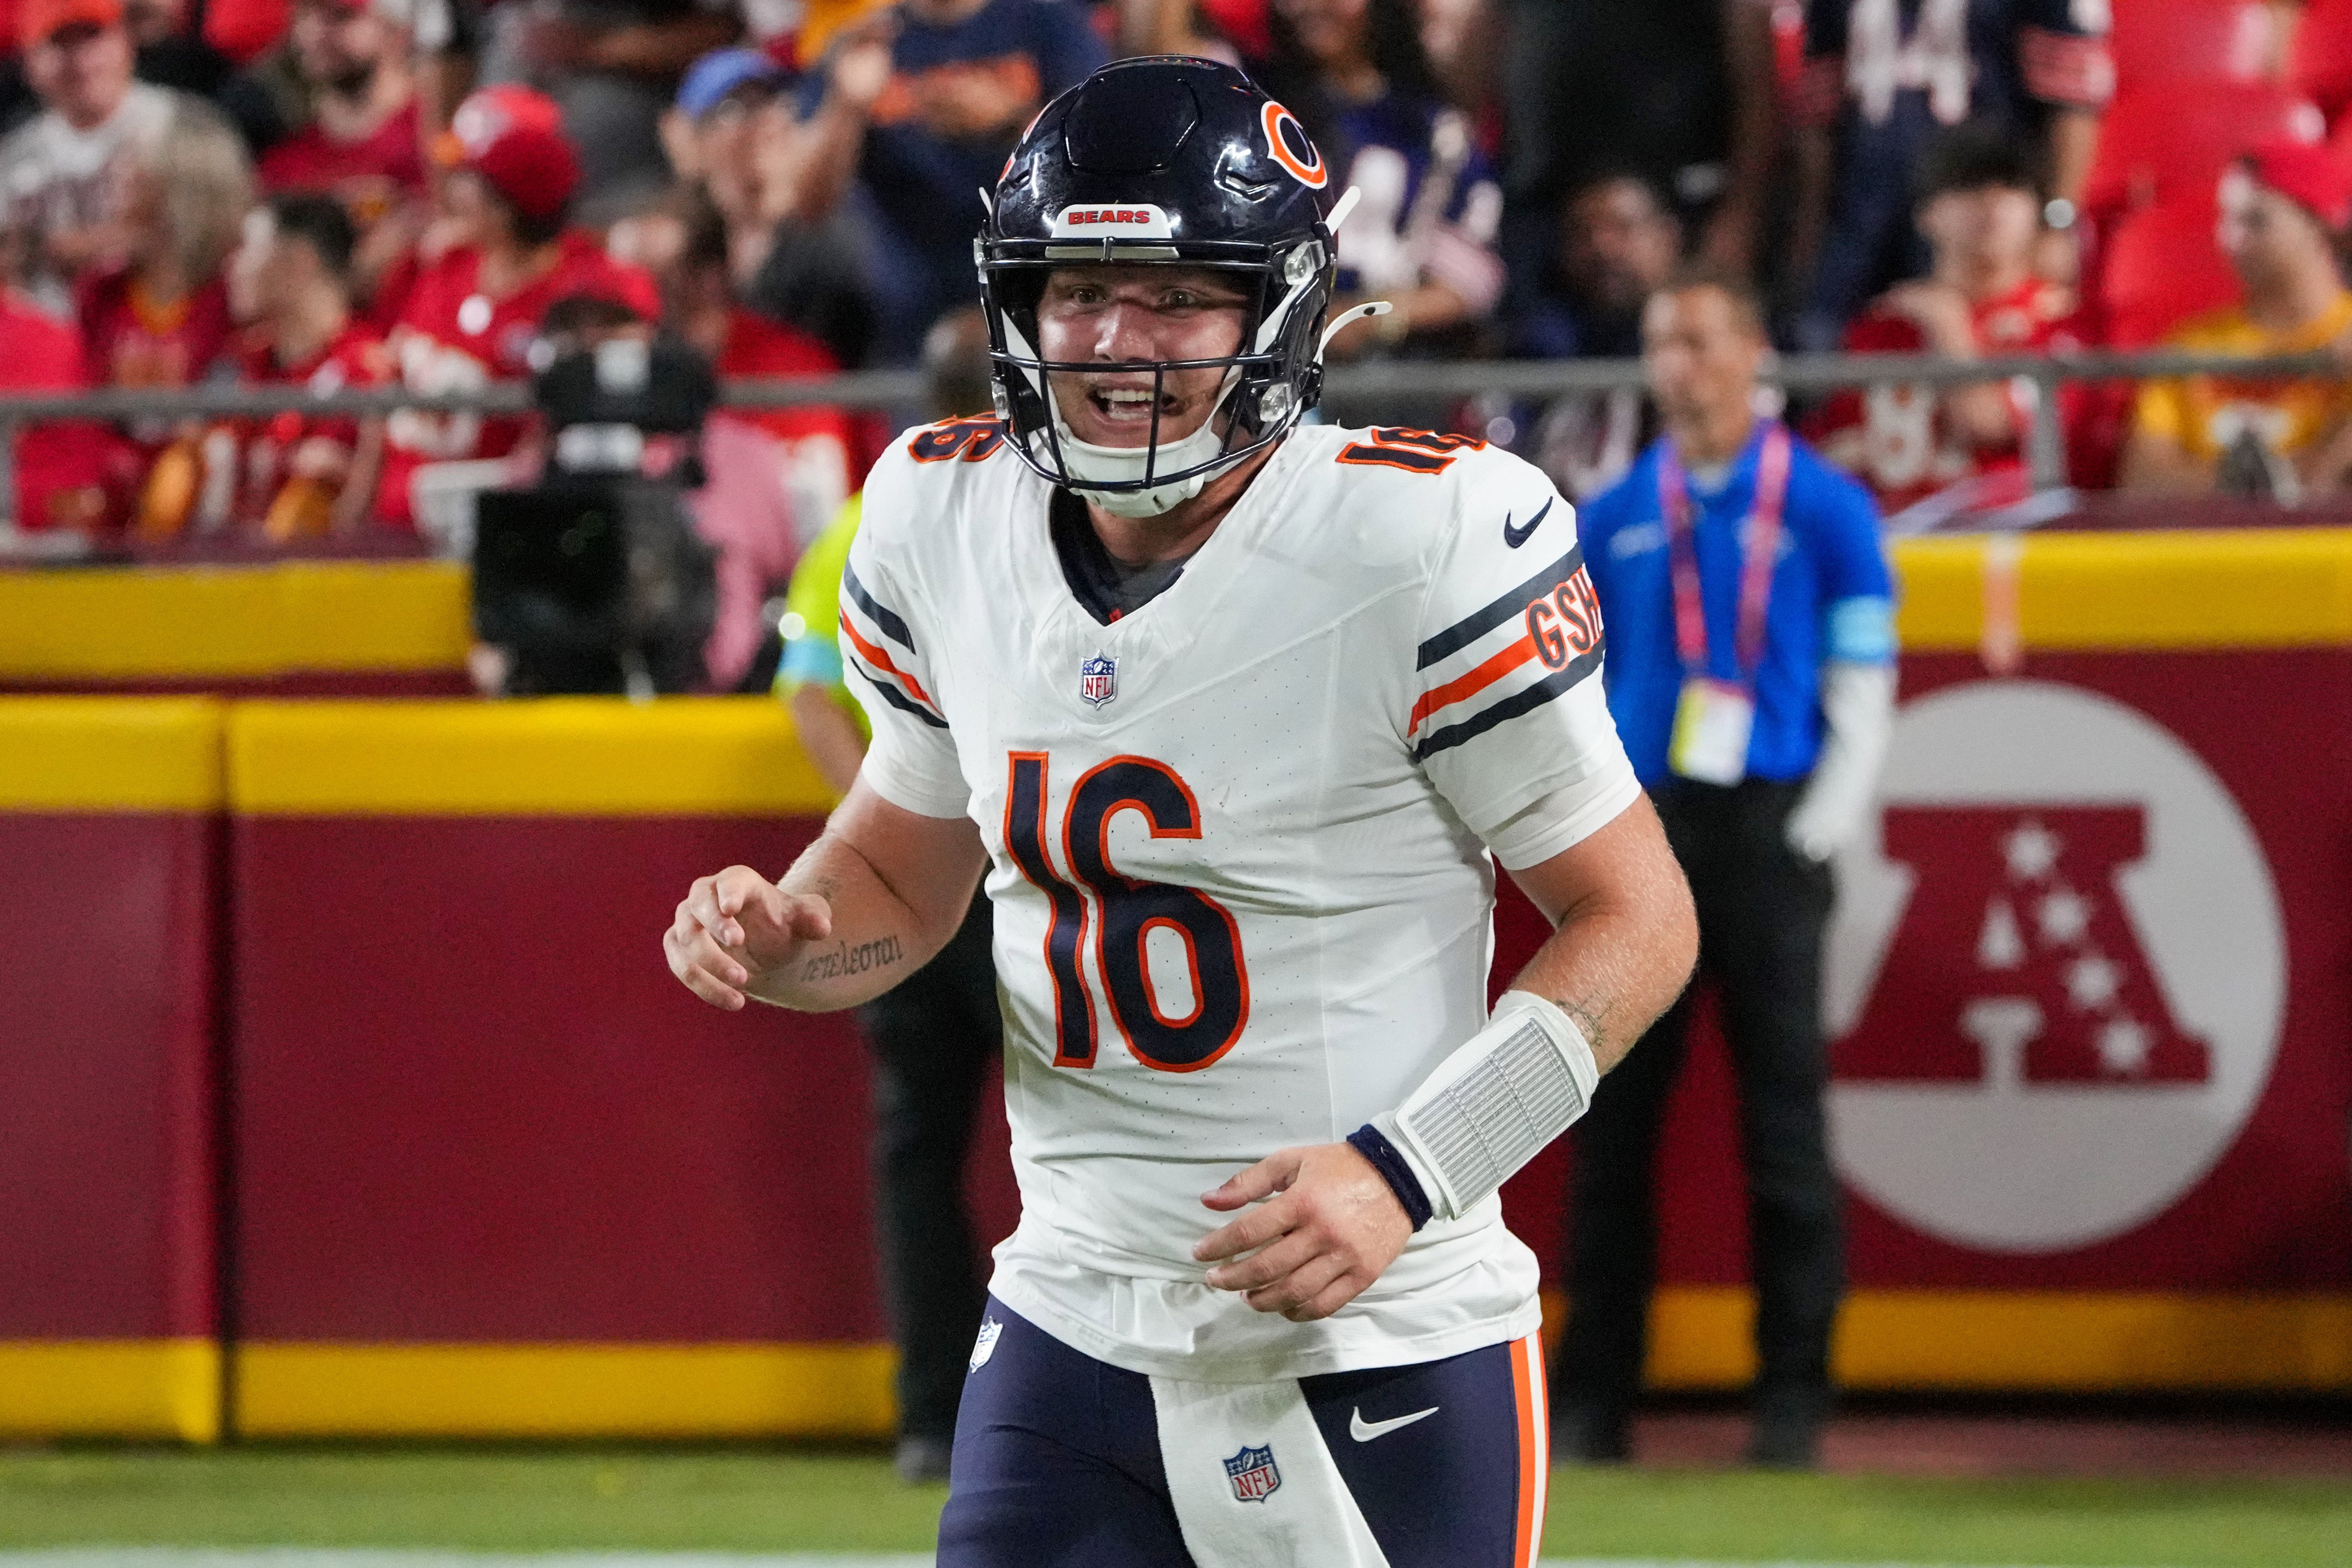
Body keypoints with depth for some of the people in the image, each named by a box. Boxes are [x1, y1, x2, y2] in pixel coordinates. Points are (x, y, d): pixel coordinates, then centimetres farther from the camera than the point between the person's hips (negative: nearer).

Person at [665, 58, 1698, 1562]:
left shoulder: (1427, 543, -14)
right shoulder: (942, 522, 2)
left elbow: (1638, 919, -8)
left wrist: (1403, 1171, -18)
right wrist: (781, 935, -6)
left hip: (1382, 1360, -4)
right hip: (1071, 1317, 4)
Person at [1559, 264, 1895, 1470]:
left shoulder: (1824, 509, 2)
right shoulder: (1610, 520, 11)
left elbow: (1862, 701, 0)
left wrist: (1811, 841, -9)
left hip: (1769, 828, -3)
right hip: (1639, 834, 3)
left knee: (1783, 1118, -3)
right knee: (1614, 1119, 3)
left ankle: (1793, 1399, 1)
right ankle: (1592, 1400, 7)